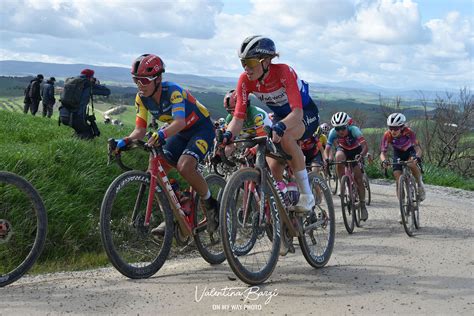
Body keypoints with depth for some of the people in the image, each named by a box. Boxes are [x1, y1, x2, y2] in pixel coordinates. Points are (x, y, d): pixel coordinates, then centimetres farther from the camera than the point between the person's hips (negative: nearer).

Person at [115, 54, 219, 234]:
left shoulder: (173, 91, -30)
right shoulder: (142, 98, -10)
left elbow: (180, 121, -45)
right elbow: (140, 129, -10)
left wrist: (162, 134, -64)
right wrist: (126, 141, -31)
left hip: (201, 128, -7)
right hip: (181, 133, 7)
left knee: (184, 166, -31)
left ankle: (211, 205, -7)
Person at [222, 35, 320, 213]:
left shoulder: (283, 72, -33)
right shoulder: (245, 80, -19)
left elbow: (297, 112, -41)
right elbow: (238, 117, -21)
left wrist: (280, 126, -61)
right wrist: (227, 136, -42)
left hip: (306, 113, -5)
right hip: (281, 116, 6)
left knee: (286, 136, -37)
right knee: (274, 168, -8)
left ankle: (306, 194, -24)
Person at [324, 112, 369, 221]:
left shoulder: (353, 130, -35)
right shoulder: (333, 132, -28)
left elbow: (365, 146, -43)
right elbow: (327, 149, -30)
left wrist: (361, 155, -61)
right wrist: (327, 159, -49)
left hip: (356, 151, -1)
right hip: (343, 149, 2)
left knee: (358, 179, -8)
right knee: (338, 157, -35)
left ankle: (363, 206, 6)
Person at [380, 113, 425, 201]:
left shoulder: (409, 132, -32)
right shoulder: (387, 135, -28)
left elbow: (417, 147, -38)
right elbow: (383, 152, -27)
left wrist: (417, 156, -60)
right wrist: (384, 161, -49)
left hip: (410, 150, -2)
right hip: (398, 153, 2)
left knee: (412, 164, -34)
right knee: (397, 175, -14)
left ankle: (420, 183, -8)